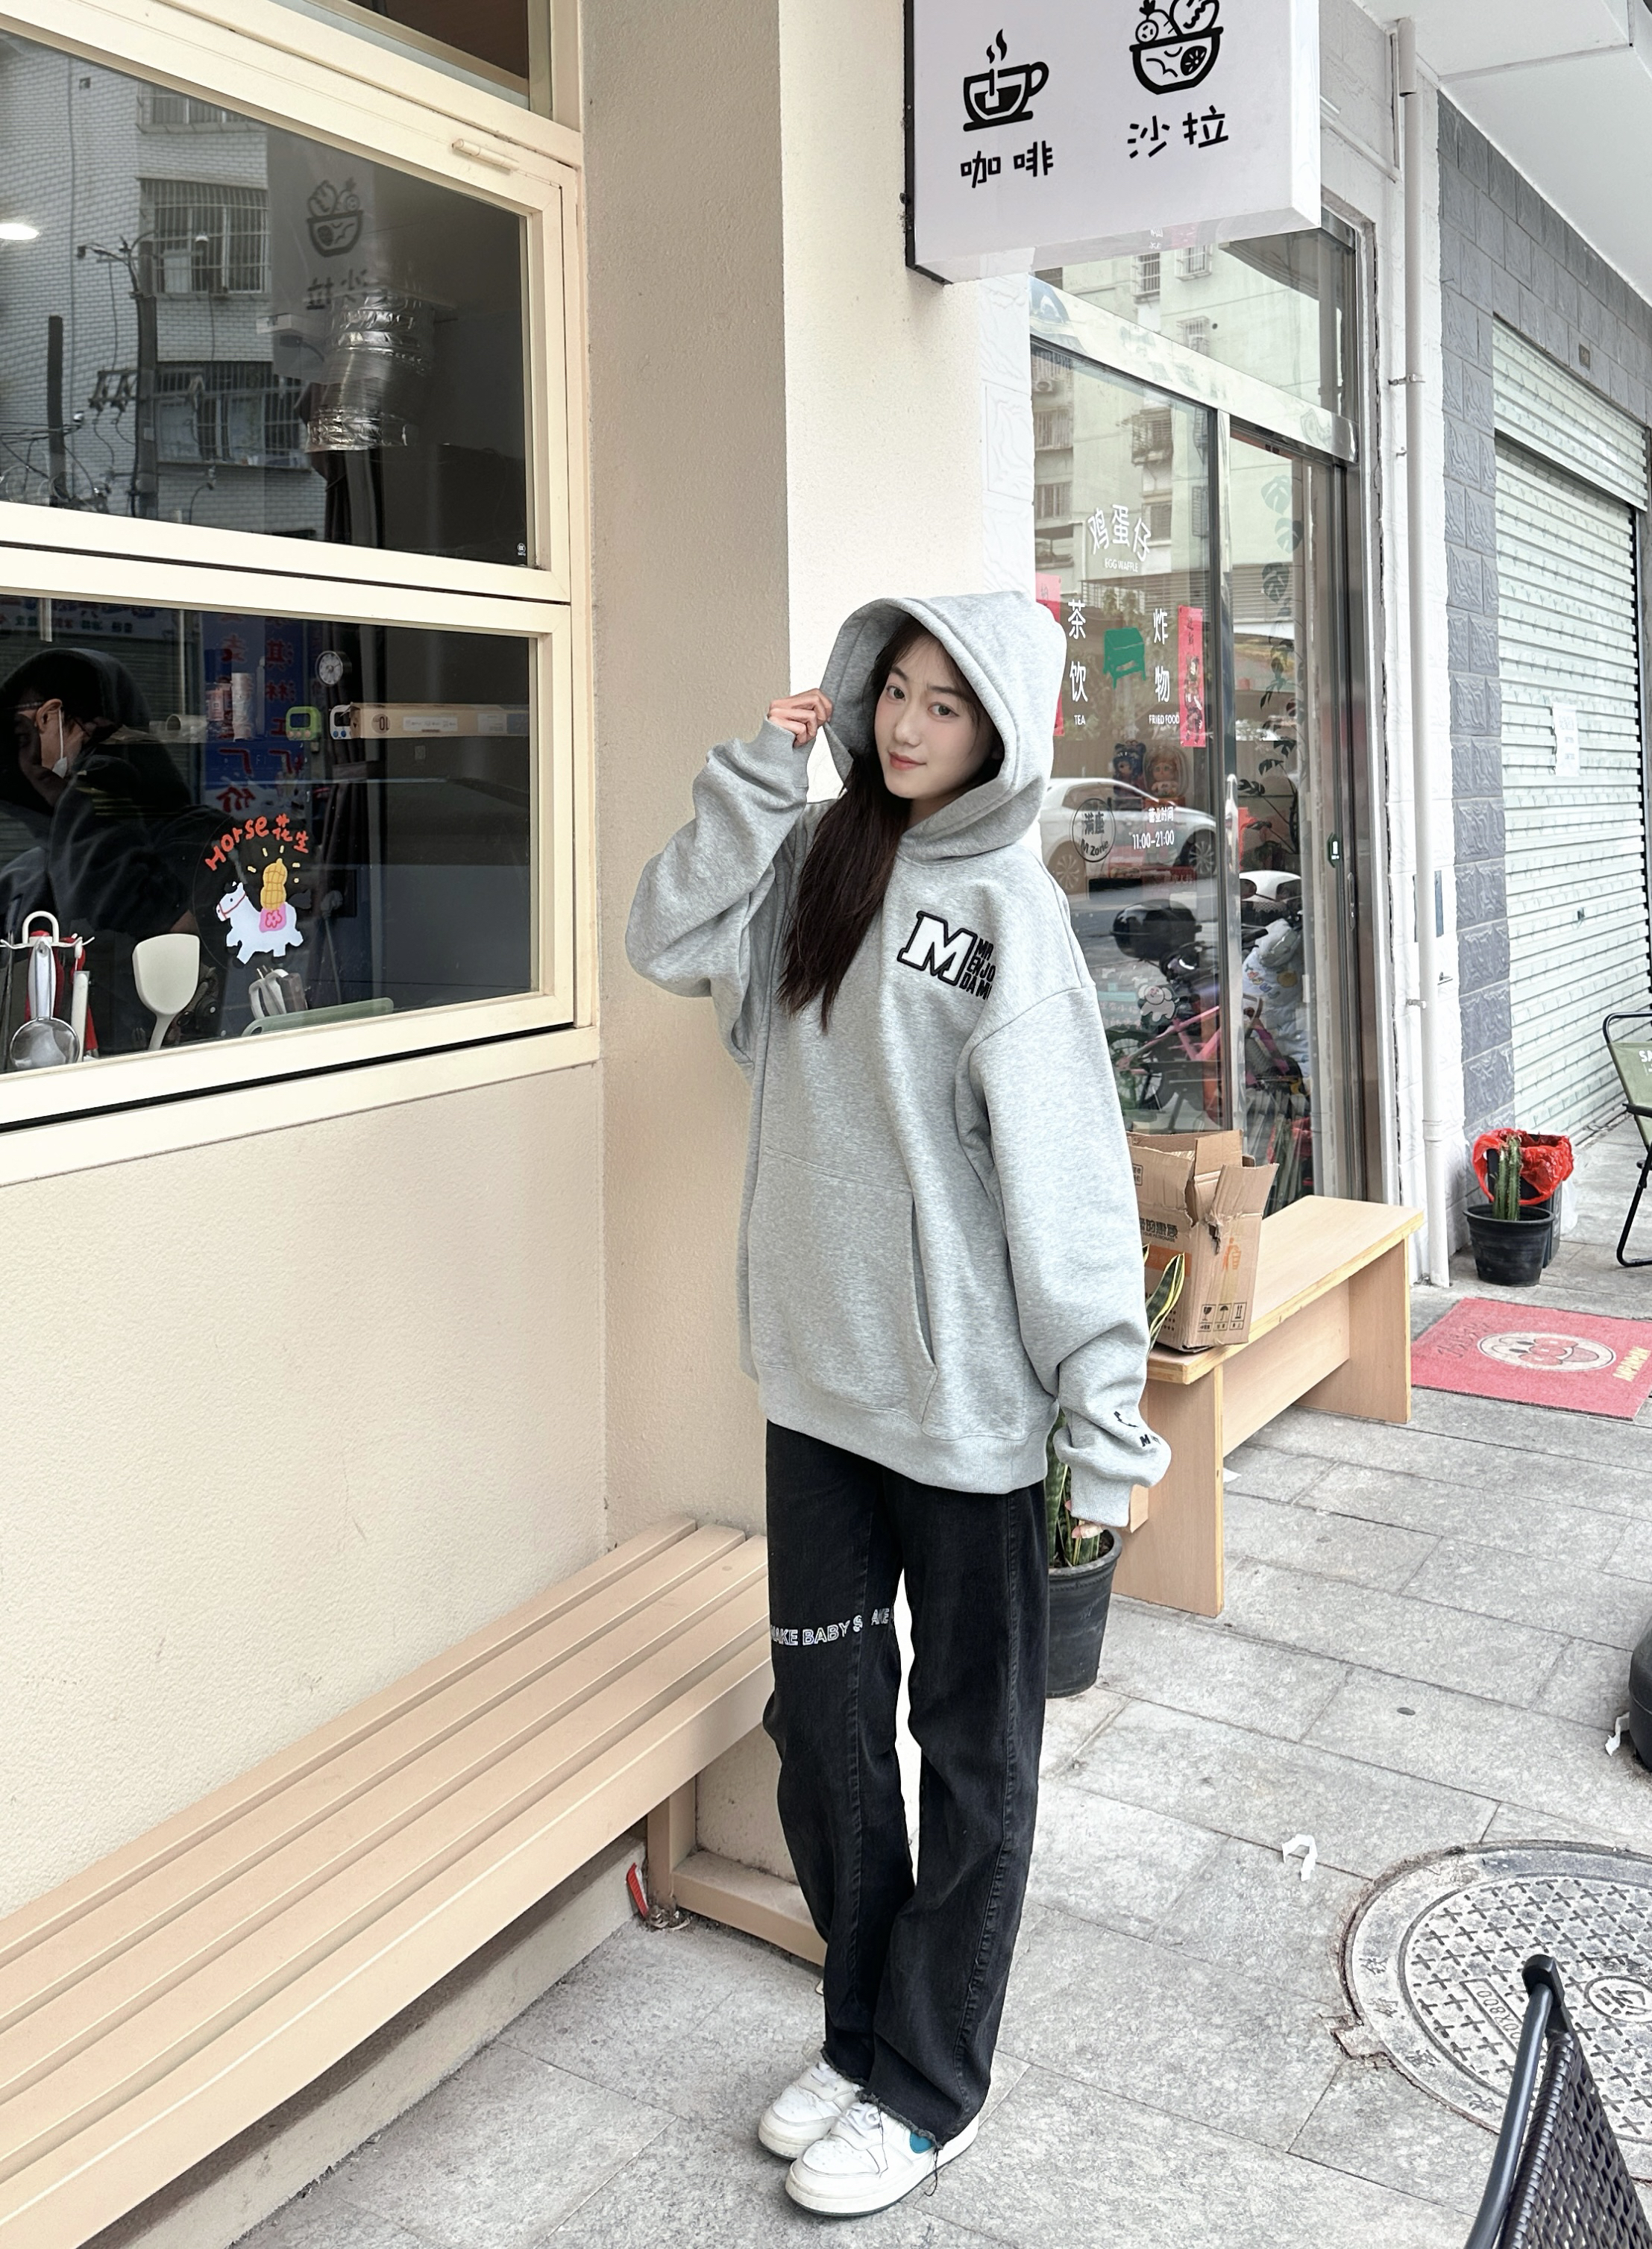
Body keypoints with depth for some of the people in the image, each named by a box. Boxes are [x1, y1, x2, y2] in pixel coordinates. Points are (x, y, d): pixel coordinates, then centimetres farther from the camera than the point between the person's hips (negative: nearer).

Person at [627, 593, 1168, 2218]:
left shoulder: (1006, 907, -12)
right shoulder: (817, 860, 7)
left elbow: (1064, 1174, -14)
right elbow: (670, 941, 1)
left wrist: (1105, 1412, -16)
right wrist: (759, 769, -4)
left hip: (965, 1397, -6)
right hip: (819, 1375, 6)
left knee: (972, 1748, 10)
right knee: (822, 1720, 16)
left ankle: (929, 2090, 26)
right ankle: (863, 2034, 35)